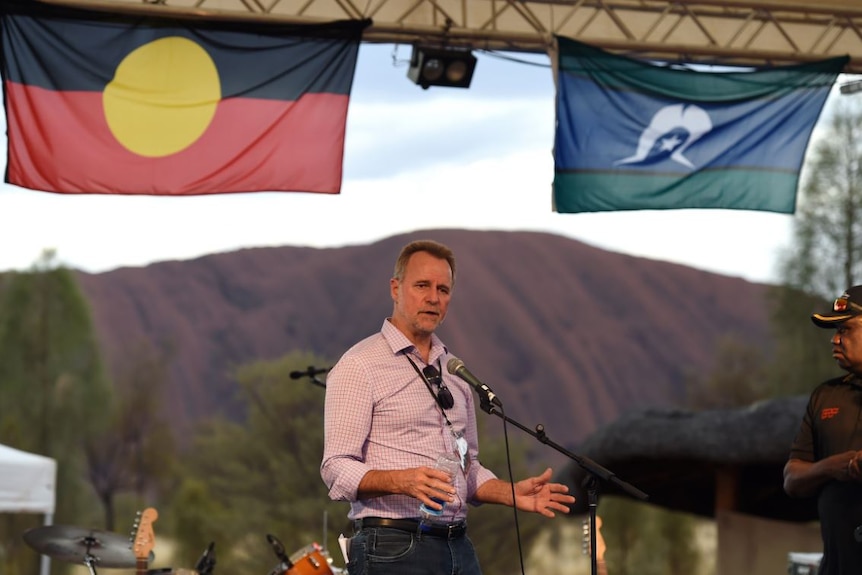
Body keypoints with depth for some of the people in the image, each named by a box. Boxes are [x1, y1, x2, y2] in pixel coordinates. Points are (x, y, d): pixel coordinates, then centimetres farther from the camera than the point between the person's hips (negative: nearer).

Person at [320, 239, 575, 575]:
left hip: (458, 547, 6)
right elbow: (337, 470, -12)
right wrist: (402, 480, -28)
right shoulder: (359, 366, -4)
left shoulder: (455, 371, 18)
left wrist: (513, 494, 6)